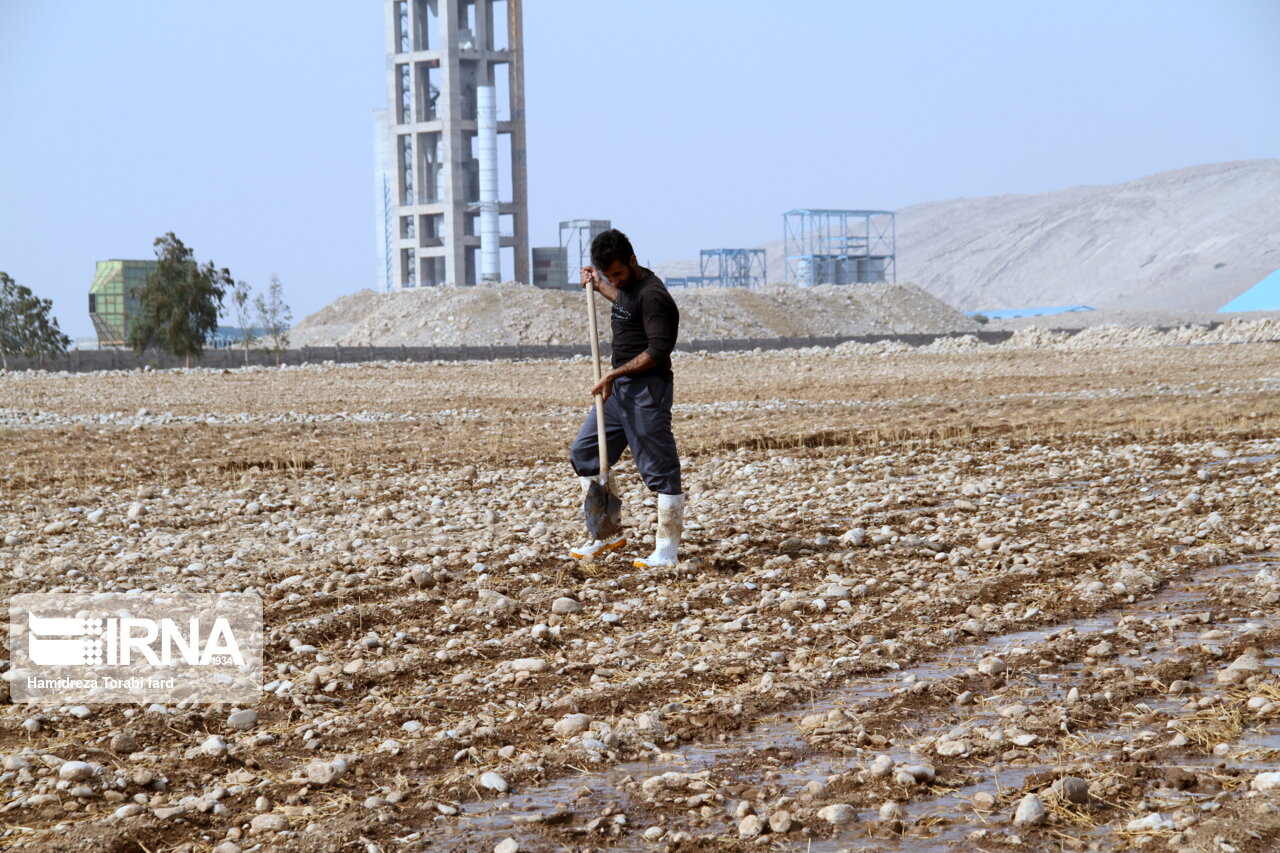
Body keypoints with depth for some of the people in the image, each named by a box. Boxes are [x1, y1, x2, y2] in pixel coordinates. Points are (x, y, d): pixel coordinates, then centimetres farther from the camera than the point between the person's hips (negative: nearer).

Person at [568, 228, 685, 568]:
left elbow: (658, 351, -23)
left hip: (646, 390, -11)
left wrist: (613, 375, -21)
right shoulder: (629, 286, 13)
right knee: (584, 451, 12)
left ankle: (667, 552, -1)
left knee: (660, 469, -5)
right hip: (619, 388, 11)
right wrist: (598, 287, 35)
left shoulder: (652, 295, -17)